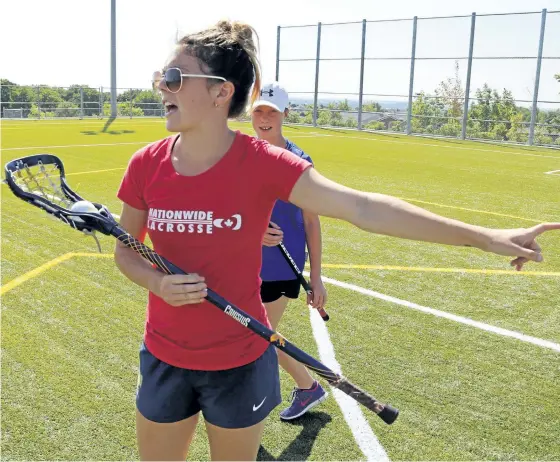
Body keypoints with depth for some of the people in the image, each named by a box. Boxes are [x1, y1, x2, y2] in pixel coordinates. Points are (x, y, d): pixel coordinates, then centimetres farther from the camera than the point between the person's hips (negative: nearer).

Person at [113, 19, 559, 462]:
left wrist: (485, 237, -26)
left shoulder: (263, 163, -18)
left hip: (239, 366, -3)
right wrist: (156, 283, -17)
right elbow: (125, 249, 6)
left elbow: (364, 208, -23)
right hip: (164, 359, 3)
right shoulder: (146, 164, -8)